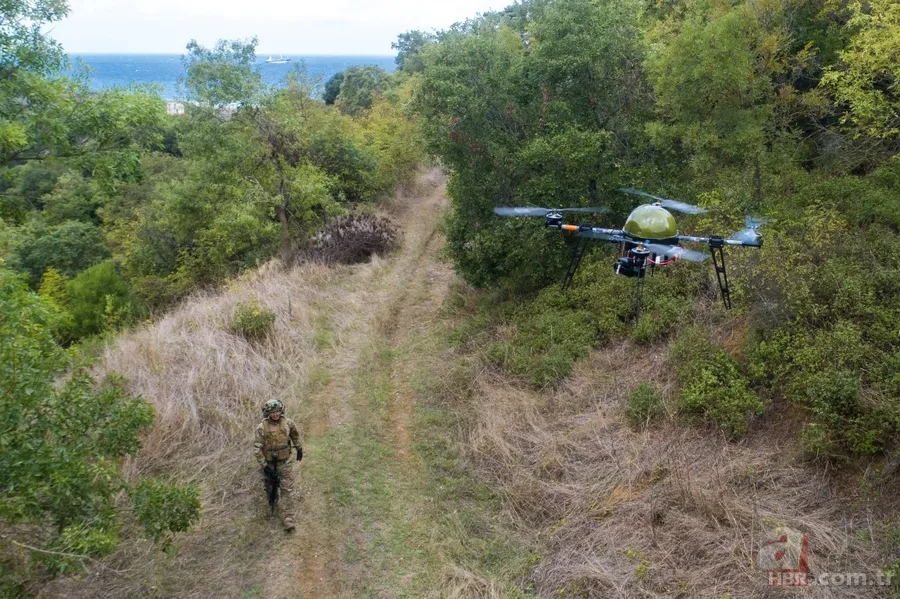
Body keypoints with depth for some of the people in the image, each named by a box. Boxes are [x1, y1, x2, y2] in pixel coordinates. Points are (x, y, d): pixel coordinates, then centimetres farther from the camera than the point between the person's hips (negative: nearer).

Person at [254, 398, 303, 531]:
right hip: (268, 461, 0)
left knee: (288, 489, -5)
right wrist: (264, 464, -19)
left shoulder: (288, 423, -12)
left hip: (285, 461, 1)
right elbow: (257, 448, -17)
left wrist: (299, 449, 18)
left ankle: (288, 518, -1)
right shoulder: (262, 428, -19)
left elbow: (295, 435, 9)